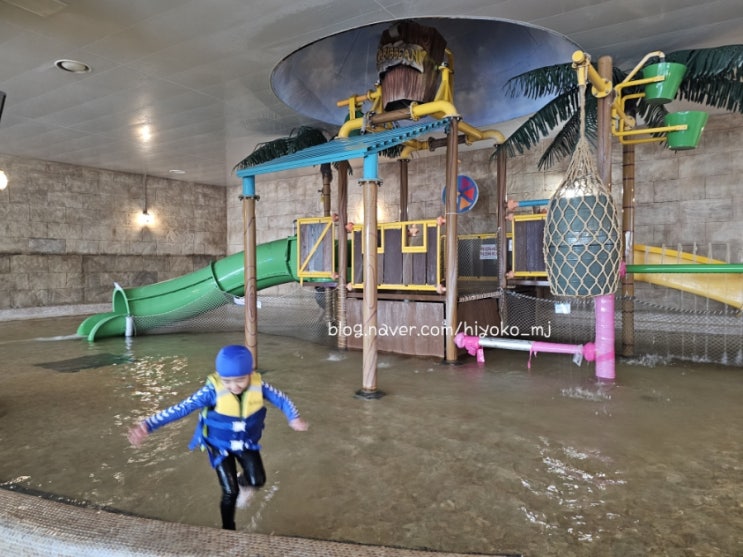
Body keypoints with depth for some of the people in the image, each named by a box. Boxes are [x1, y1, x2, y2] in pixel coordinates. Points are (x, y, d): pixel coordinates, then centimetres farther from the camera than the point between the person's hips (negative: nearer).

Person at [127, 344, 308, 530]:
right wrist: (147, 425, -44)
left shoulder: (258, 385, -24)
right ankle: (228, 529, 29)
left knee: (257, 481, 0)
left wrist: (294, 418, -33)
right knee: (230, 492, 1)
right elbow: (182, 408, -34)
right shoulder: (213, 390, -31)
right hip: (220, 445, -2)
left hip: (247, 443, 2)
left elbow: (281, 399, -15)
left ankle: (244, 482, 38)